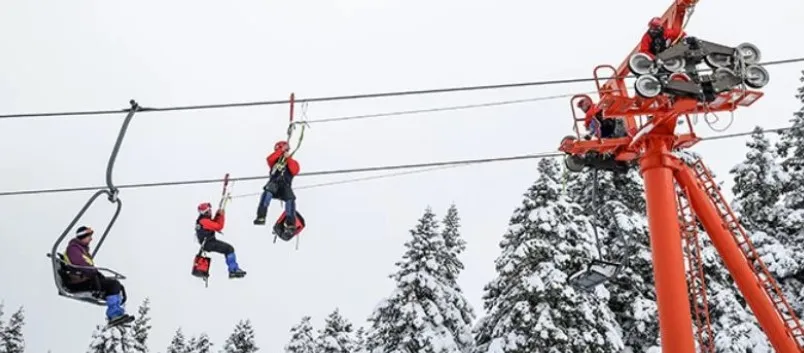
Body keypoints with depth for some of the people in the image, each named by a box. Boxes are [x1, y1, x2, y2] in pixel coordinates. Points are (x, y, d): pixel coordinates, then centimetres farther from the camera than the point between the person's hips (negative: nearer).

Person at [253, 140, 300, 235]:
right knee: (267, 191, -34)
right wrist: (281, 150, -5)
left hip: (285, 186, 0)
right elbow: (269, 159, -1)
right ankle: (260, 217, -40)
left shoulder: (293, 162, 20)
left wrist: (288, 158, -5)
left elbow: (295, 171, -2)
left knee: (290, 199, -29)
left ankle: (290, 224, -29)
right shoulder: (275, 161, 24)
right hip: (273, 184, 0)